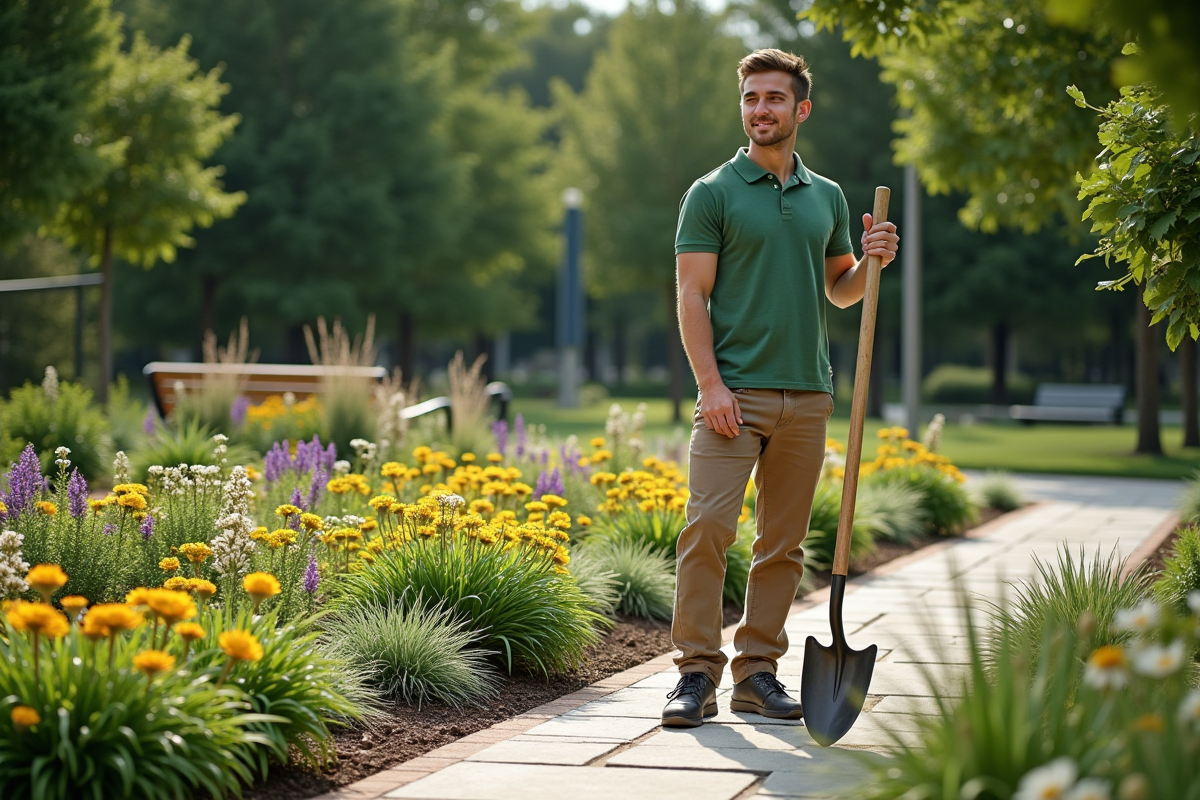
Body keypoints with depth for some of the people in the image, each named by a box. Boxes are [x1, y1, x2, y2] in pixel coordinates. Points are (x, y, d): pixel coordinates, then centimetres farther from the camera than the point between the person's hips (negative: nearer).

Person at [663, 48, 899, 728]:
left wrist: (871, 262, 0)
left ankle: (758, 671, 15)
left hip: (808, 394, 5)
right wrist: (710, 382, -15)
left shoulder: (829, 198, 14)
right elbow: (692, 295, -4)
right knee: (708, 528, -12)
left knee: (784, 544, 7)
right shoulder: (713, 194, 0)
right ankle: (698, 674, -7)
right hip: (735, 392, -5)